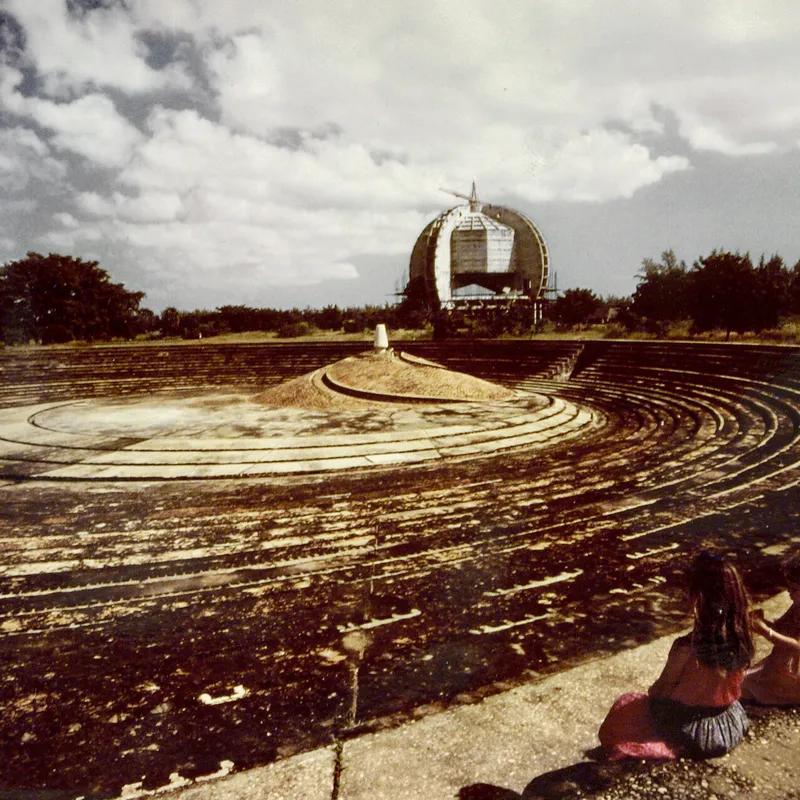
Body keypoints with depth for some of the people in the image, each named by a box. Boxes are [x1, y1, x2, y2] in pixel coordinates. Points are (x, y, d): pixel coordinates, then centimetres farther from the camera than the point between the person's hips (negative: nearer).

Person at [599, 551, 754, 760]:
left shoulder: (687, 648, -30)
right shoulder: (741, 638, -14)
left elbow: (661, 688, -14)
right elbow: (733, 685, 2)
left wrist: (650, 695, 9)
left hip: (691, 733, -6)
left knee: (624, 707, 16)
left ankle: (674, 748, 9)